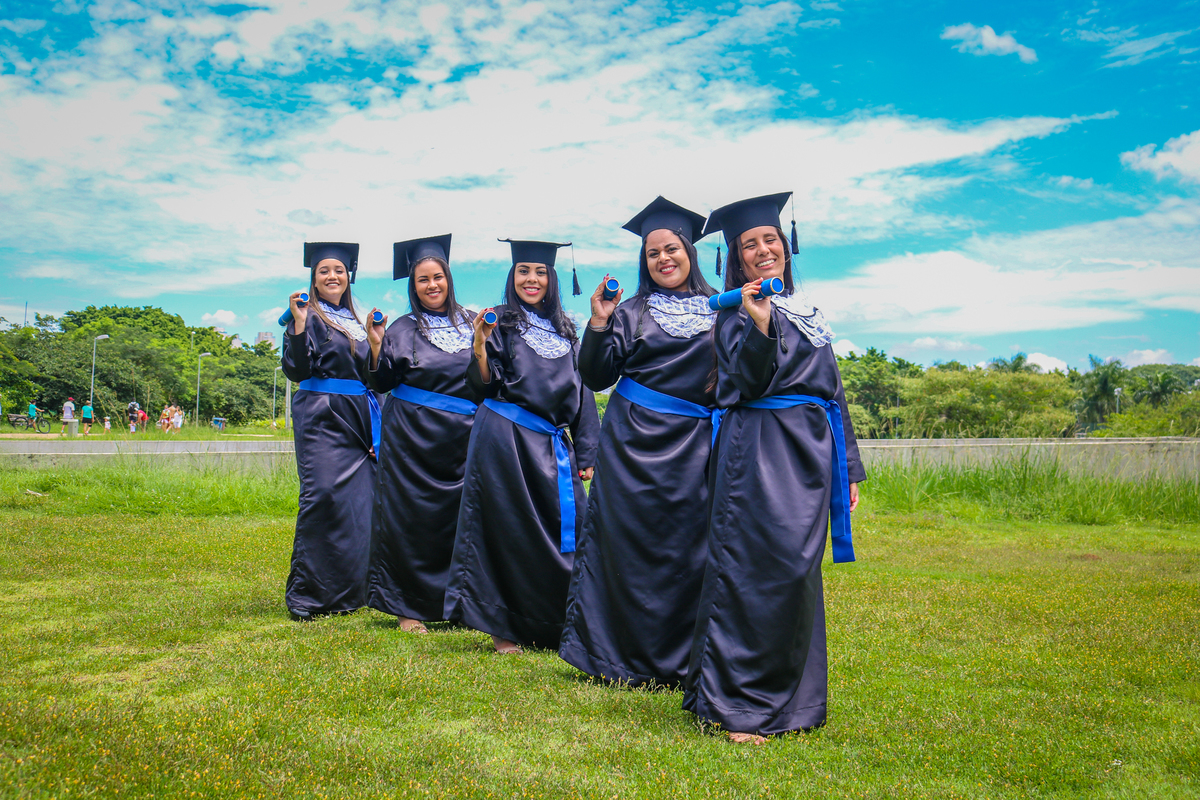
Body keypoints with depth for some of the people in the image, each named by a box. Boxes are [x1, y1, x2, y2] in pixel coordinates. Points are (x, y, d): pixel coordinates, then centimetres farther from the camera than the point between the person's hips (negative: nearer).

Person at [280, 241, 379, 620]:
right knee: (322, 494, -13)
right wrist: (299, 325, -20)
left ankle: (348, 589, 14)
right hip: (323, 417, -6)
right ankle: (306, 594, -7)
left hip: (358, 418, 6)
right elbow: (297, 371, -12)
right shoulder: (309, 317, 1)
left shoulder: (353, 321, 19)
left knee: (358, 500, 3)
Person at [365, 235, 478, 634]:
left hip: (462, 437, 3)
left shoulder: (470, 322, 10)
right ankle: (406, 607, 11)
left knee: (460, 515, 5)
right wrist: (376, 345, -16)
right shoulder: (403, 329, 2)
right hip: (412, 437, -2)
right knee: (411, 517, 1)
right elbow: (383, 383, -2)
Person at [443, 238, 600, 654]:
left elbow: (582, 391, 17)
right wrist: (479, 347, -20)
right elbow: (483, 389, -2)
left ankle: (552, 626, 18)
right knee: (508, 530, -1)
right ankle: (503, 629, 11)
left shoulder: (565, 331, 16)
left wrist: (586, 453, 11)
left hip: (554, 444, 4)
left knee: (563, 530, 3)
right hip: (505, 439, -4)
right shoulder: (500, 323, 4)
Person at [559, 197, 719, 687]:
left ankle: (681, 659, 17)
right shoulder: (631, 313, 7)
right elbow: (596, 378, 1)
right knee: (631, 543, 2)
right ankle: (626, 658, 15)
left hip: (698, 445, 1)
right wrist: (598, 324, -13)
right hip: (637, 444, -1)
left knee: (690, 549, 3)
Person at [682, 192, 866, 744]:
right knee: (751, 573, -10)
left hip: (810, 452, 7)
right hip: (757, 453, -7)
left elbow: (832, 391, 21)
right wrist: (758, 327, -31)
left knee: (796, 574, 11)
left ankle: (789, 699, 22)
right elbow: (747, 383, -16)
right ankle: (736, 705, -4)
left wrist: (848, 467, 18)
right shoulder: (735, 314, -1)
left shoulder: (807, 314, 19)